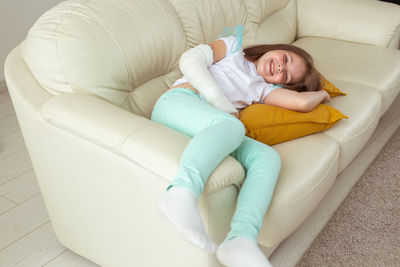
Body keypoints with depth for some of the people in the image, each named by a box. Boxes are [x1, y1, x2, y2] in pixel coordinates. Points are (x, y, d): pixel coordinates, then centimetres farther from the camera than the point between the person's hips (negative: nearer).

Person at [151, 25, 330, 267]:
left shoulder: (262, 88, 29)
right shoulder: (232, 46, 22)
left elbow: (302, 102, 10)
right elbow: (190, 61, 3)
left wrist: (320, 94, 32)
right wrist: (225, 108, -3)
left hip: (202, 131, 4)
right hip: (177, 102, -4)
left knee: (268, 157, -22)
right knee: (232, 126, -35)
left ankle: (241, 241, -44)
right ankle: (182, 194, -59)